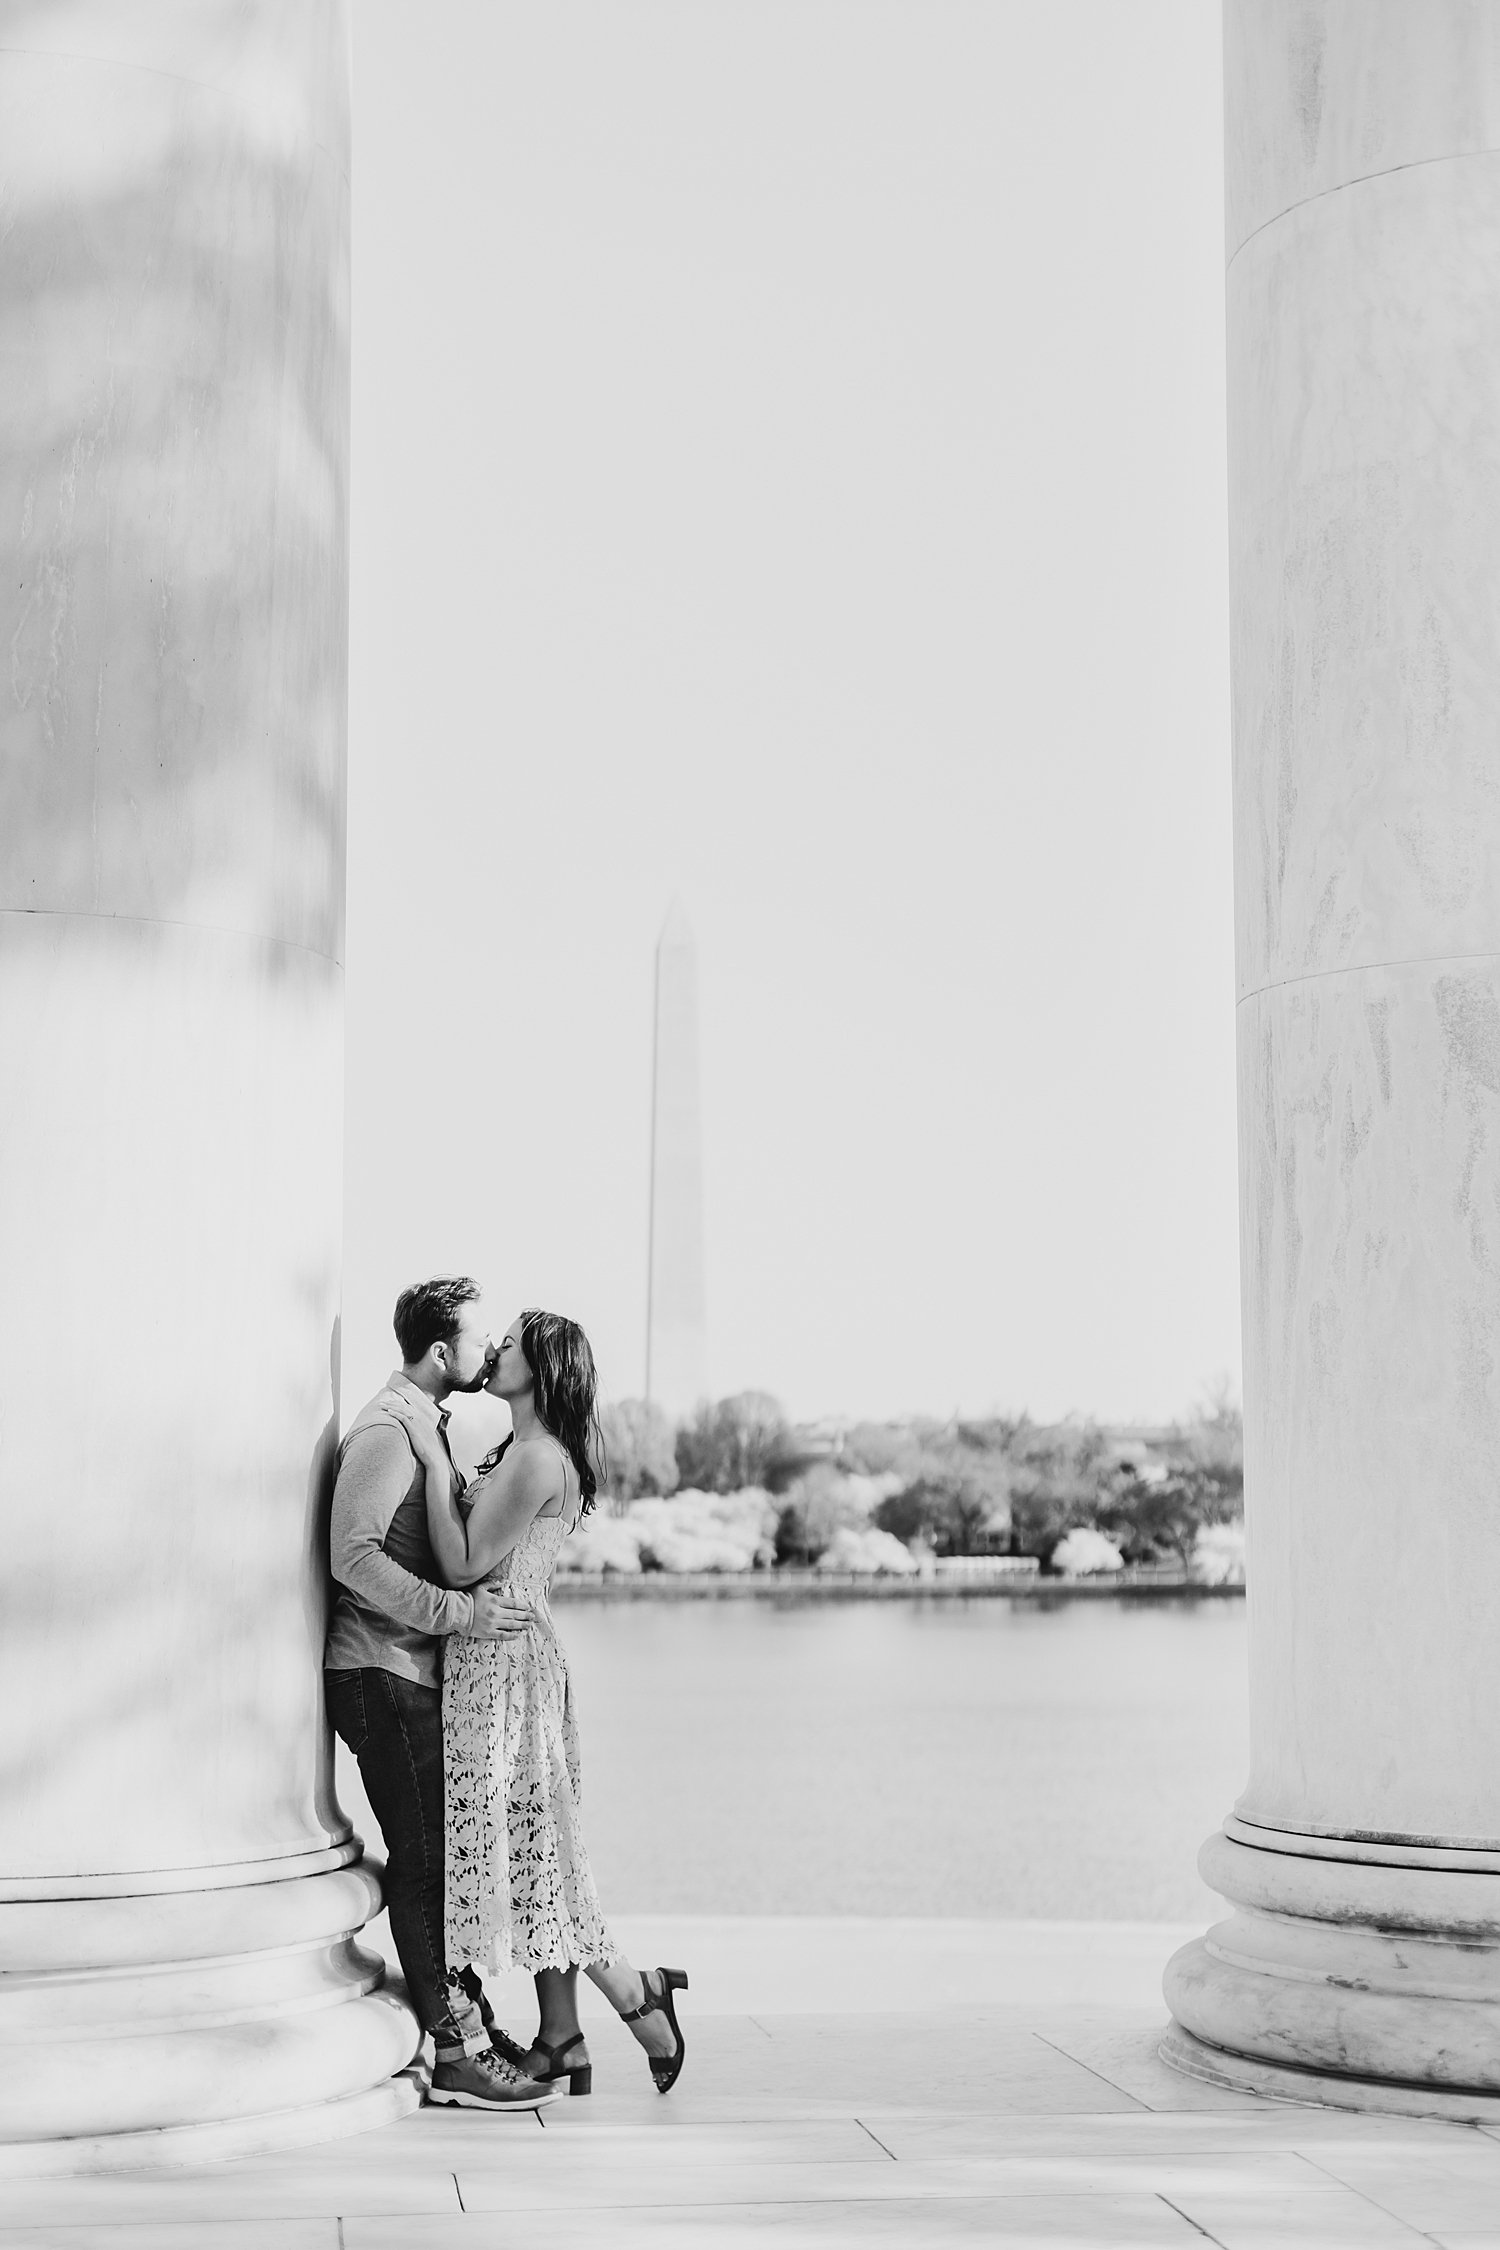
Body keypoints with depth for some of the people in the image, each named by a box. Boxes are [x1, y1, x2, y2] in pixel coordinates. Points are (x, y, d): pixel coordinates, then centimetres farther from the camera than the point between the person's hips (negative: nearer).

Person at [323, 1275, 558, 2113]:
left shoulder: (433, 1425, 16)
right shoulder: (386, 1430, -16)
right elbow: (353, 1556, -26)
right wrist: (460, 1613, -27)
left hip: (422, 1674, 10)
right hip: (384, 1675, -10)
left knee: (446, 1855, 14)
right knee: (423, 1861, -6)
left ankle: (470, 2020, 22)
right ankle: (457, 2055, -3)